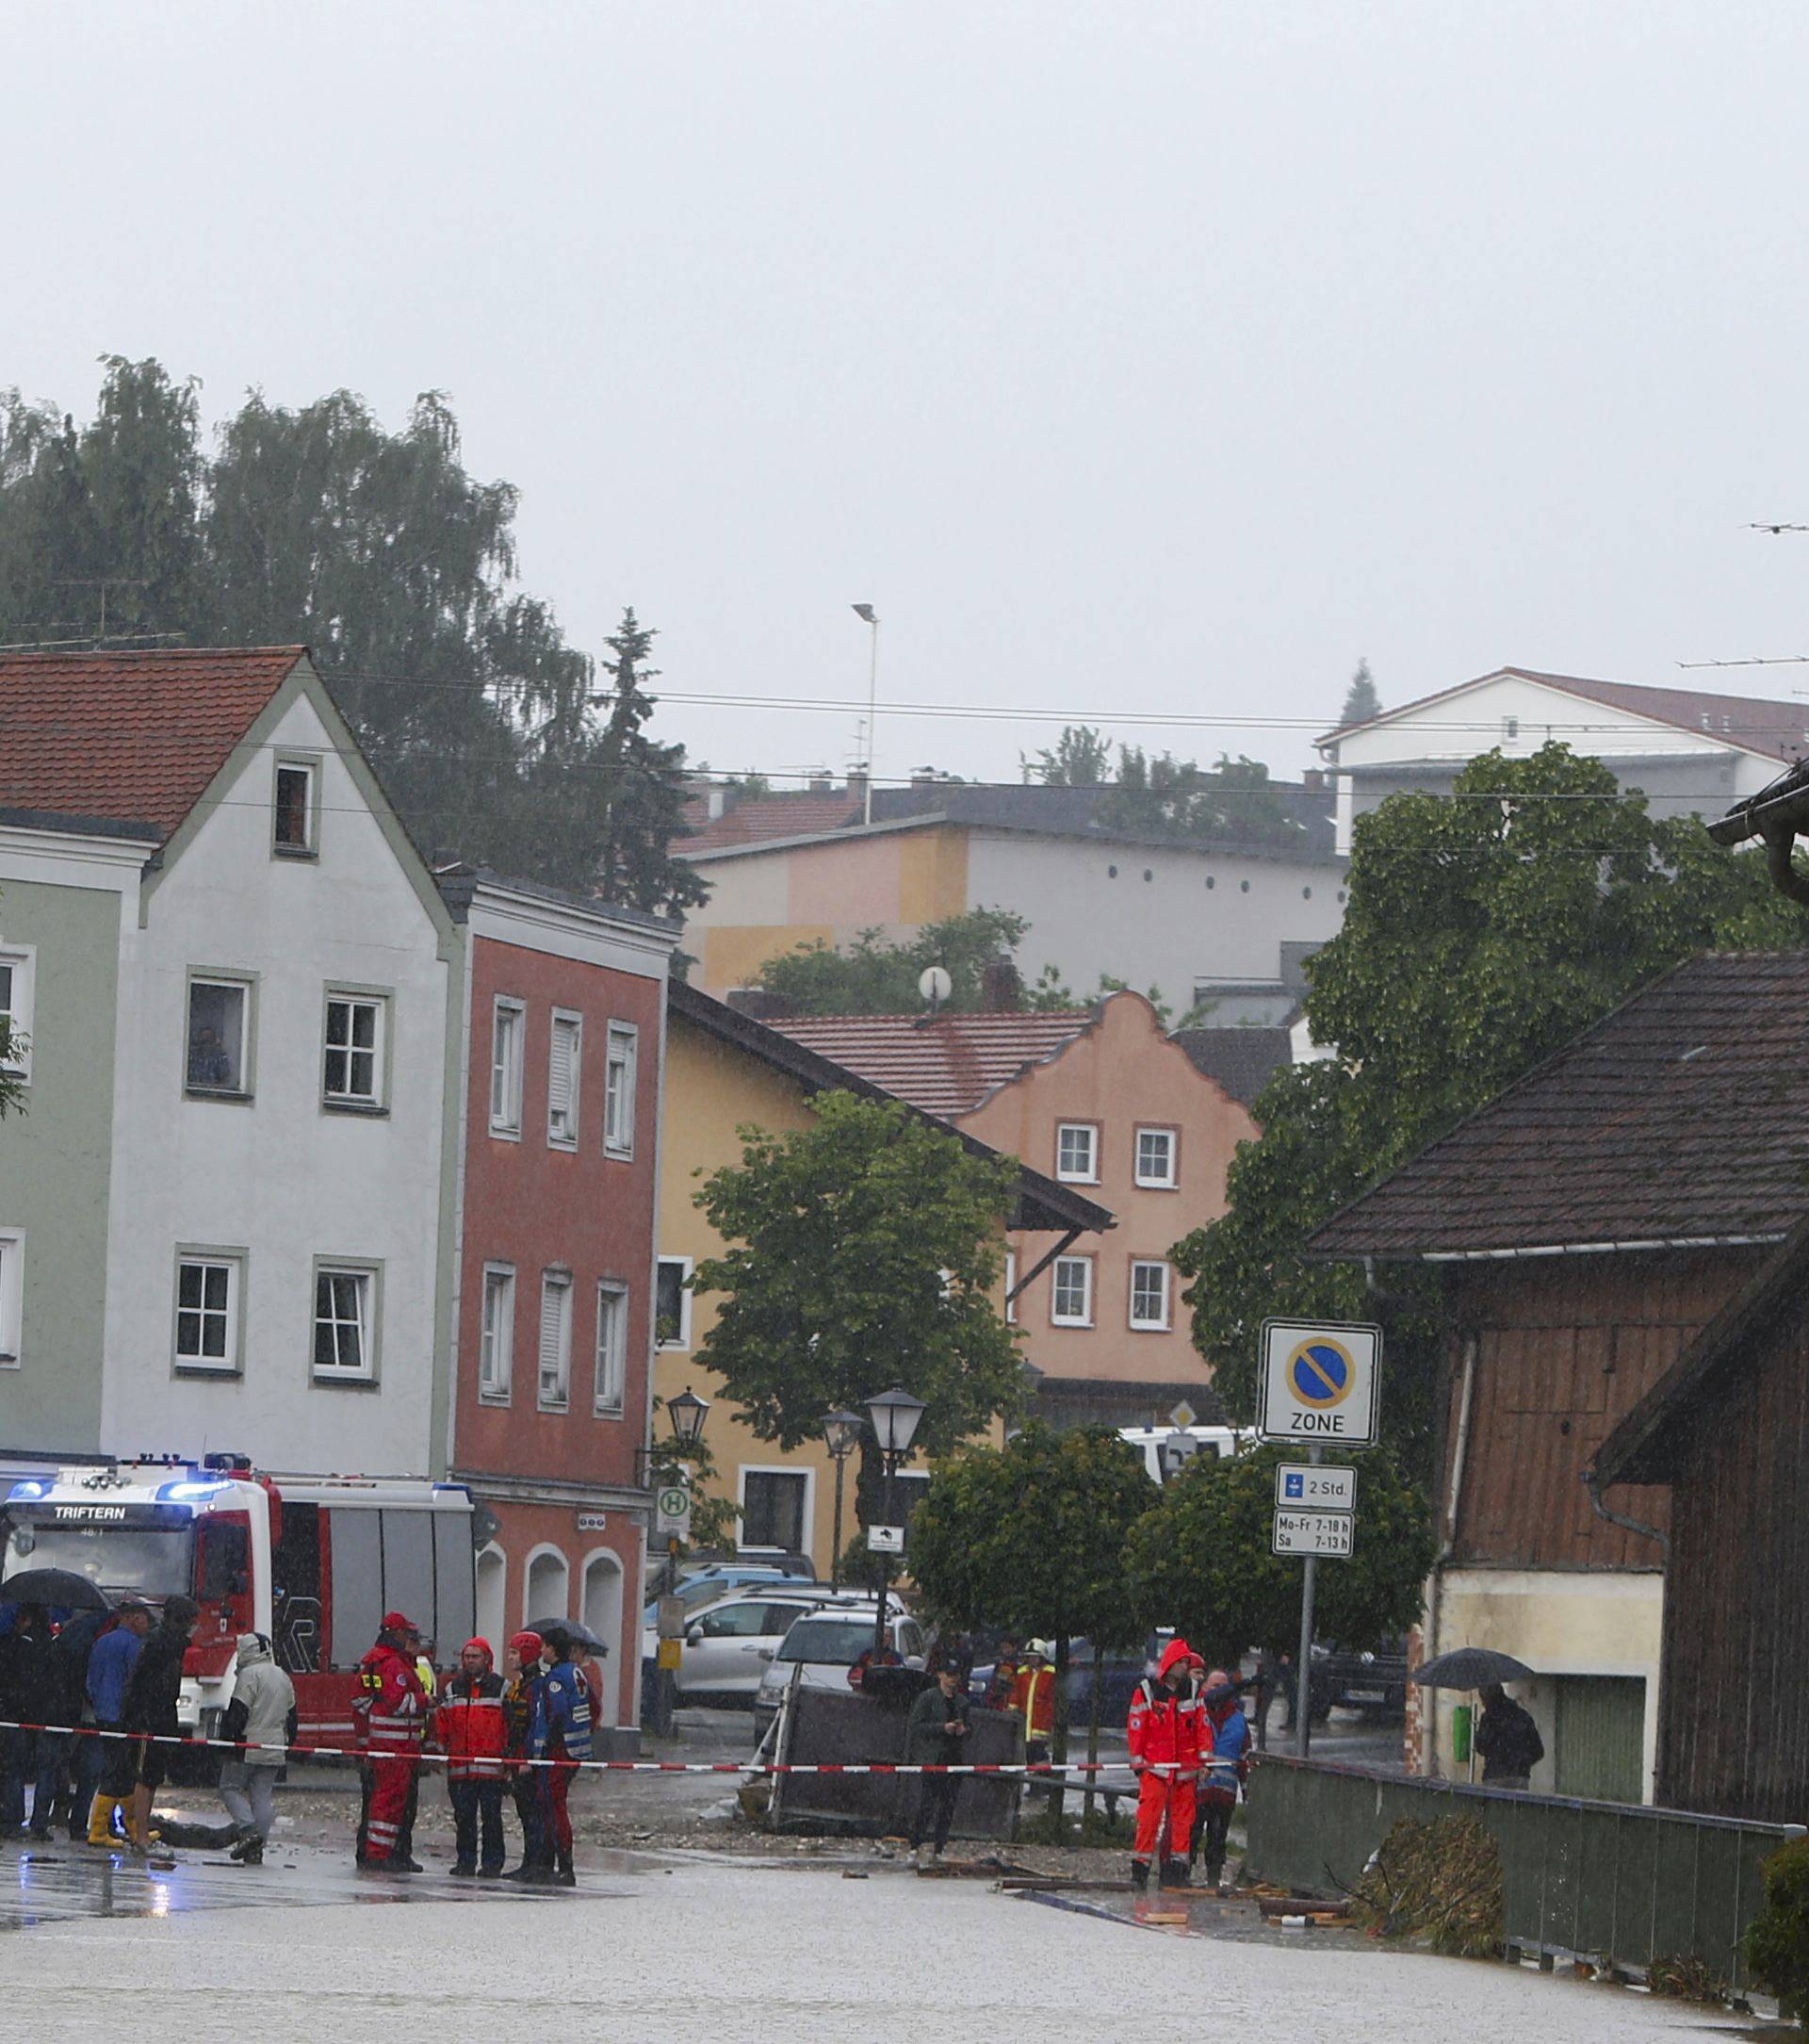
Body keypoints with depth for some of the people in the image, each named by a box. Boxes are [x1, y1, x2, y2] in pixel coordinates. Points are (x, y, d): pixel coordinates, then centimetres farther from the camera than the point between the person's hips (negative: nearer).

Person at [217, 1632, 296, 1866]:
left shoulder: (250, 1675, -10)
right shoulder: (283, 1678, 16)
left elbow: (238, 1712, -16)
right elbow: (291, 1716, 20)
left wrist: (226, 1739, -11)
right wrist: (287, 1745, 24)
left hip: (248, 1747, -7)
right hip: (274, 1749, 7)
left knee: (230, 1788, 3)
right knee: (263, 1796, 7)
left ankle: (248, 1829, -15)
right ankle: (256, 1851, 4)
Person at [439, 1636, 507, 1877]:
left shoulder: (501, 1688, 3)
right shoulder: (452, 1689, 13)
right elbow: (442, 1724, 17)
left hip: (491, 1765, -3)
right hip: (459, 1765, 4)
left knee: (491, 1815, -3)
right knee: (463, 1815, 5)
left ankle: (492, 1863, 1)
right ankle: (465, 1860, 12)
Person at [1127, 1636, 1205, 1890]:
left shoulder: (1193, 1691, 9)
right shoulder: (1146, 1691, -1)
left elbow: (1202, 1725, 12)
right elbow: (1135, 1726, 1)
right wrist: (1137, 1760, -2)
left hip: (1185, 1768, 3)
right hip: (1154, 1766, -3)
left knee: (1182, 1819, 3)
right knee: (1149, 1817, -9)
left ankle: (1176, 1869, 9)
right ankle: (1140, 1869, -7)